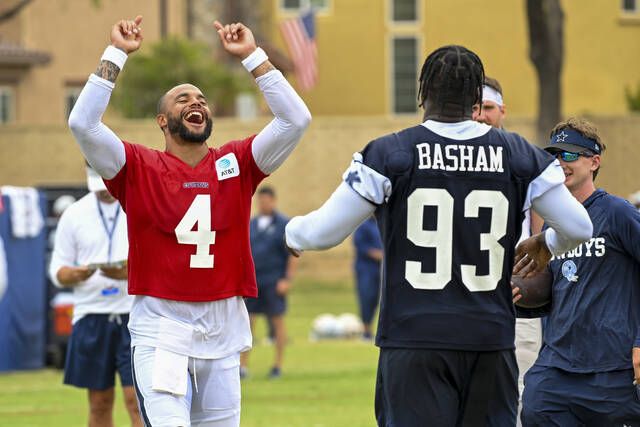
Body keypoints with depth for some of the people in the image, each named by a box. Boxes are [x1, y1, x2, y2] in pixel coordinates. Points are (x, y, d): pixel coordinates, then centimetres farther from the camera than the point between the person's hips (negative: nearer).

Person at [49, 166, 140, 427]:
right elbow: (57, 270, 9)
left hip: (136, 316, -3)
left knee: (137, 400, -10)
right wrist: (75, 274, -14)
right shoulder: (74, 214, 8)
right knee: (99, 403, 8)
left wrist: (132, 273, -21)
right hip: (91, 315, 3)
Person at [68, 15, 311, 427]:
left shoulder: (236, 162, 8)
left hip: (222, 331, 3)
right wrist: (116, 54, -9)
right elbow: (83, 123, -11)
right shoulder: (140, 167, 1)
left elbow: (296, 119, 0)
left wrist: (252, 56, -2)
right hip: (160, 330, -3)